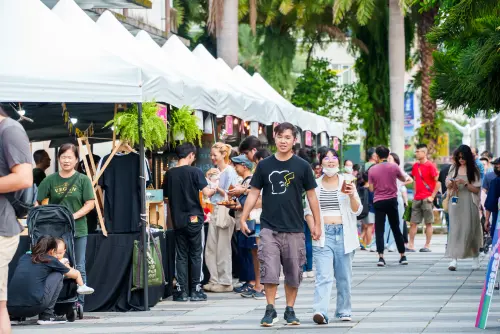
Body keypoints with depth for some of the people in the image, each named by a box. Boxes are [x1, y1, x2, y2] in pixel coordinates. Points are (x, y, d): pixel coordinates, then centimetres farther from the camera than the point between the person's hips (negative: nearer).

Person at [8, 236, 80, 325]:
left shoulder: (24, 258, 23)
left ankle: (15, 317, 23)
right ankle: (47, 315, 12)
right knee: (57, 275, 17)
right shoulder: (50, 260, 13)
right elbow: (75, 274, 28)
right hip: (33, 306, -5)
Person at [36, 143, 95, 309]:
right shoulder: (51, 180, 4)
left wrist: (74, 216, -15)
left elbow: (90, 203, -3)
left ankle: (79, 302, 4)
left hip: (78, 229, -1)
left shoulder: (83, 180, 1)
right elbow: (38, 202, 4)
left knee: (78, 268, 1)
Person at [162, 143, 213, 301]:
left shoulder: (169, 174, 3)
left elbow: (165, 195, 10)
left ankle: (181, 291, 4)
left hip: (178, 220, 3)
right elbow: (206, 192, -15)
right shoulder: (195, 172, -9)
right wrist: (215, 190, 5)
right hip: (194, 218, -3)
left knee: (181, 255, 8)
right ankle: (195, 290, 4)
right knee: (196, 255, 4)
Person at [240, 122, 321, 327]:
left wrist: (317, 224, 3)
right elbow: (254, 193, 8)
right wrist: (243, 218, 0)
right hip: (269, 228, 0)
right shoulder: (264, 165, 4)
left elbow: (311, 195, 5)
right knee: (269, 271, -6)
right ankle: (270, 311, 4)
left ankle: (290, 310, 16)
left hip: (294, 229, 0)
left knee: (293, 273, 5)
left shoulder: (302, 166, 1)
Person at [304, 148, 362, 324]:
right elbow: (308, 210, 13)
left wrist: (352, 196, -16)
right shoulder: (315, 185, 9)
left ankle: (344, 311, 19)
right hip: (323, 235, -1)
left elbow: (357, 210, 3)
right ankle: (320, 311, -24)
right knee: (323, 276, -13)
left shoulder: (346, 182, 7)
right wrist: (313, 229, -4)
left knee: (344, 276, 7)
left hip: (344, 233, 1)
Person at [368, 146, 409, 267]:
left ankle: (381, 257, -16)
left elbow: (371, 189, -1)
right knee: (396, 229, 13)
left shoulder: (372, 170, -4)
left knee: (379, 230, -2)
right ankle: (403, 256, 16)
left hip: (378, 202, -1)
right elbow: (403, 179, 12)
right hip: (392, 201, 1)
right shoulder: (394, 167, -4)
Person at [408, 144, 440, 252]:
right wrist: (415, 193, 13)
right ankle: (411, 245, 6)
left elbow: (438, 182, -9)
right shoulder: (415, 166, 11)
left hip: (427, 199, -6)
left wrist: (432, 196, -12)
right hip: (417, 198, 6)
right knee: (413, 223, 3)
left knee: (428, 223, 1)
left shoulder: (430, 166, -8)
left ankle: (427, 245, 5)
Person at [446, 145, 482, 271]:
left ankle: (475, 257, 22)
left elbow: (476, 189, -2)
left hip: (469, 203, -2)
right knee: (455, 228, -7)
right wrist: (451, 183, -9)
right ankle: (454, 259, -14)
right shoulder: (454, 168, 10)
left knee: (470, 229, 2)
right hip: (455, 202, 2)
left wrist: (465, 183, -17)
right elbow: (447, 185, 14)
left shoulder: (474, 170, 1)